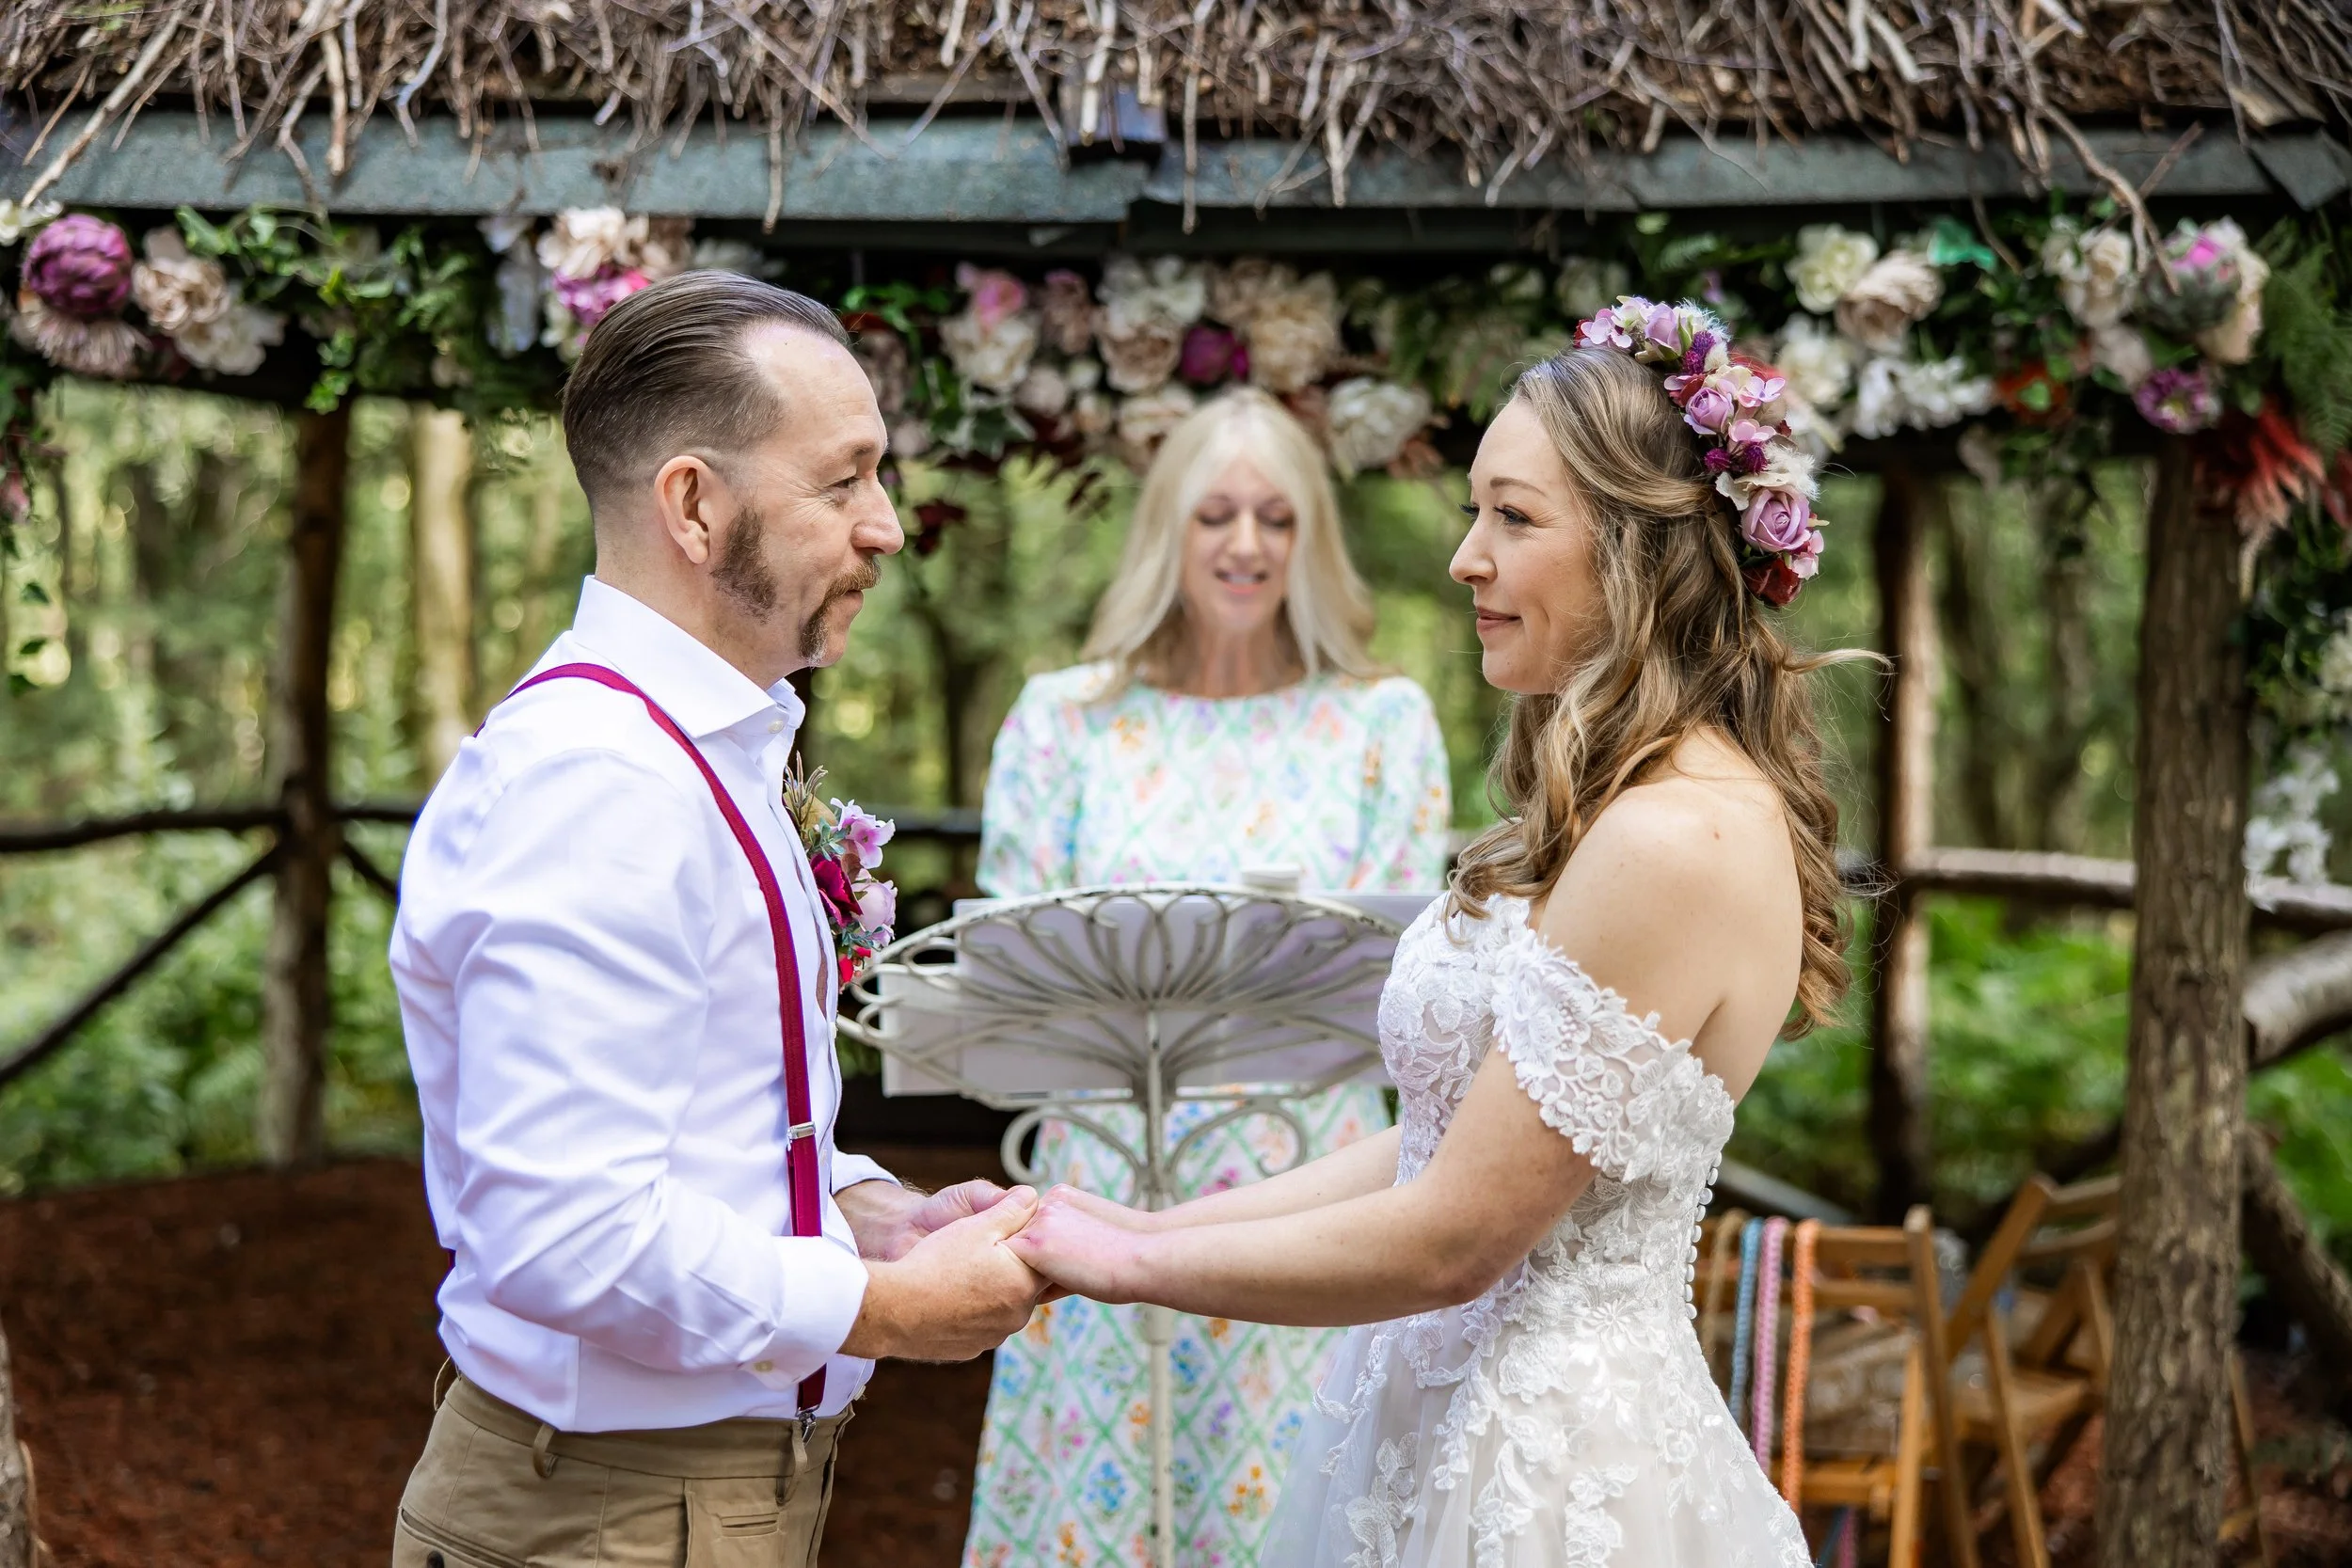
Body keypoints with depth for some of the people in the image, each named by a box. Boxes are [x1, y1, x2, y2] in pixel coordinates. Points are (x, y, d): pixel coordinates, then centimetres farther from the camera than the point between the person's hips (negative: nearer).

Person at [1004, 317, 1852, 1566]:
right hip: (1446, 1409, 8)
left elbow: (1452, 1237, -20)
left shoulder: (1676, 841, -22)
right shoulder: (1612, 806, 9)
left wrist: (1130, 1264, -10)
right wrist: (1149, 1225, 4)